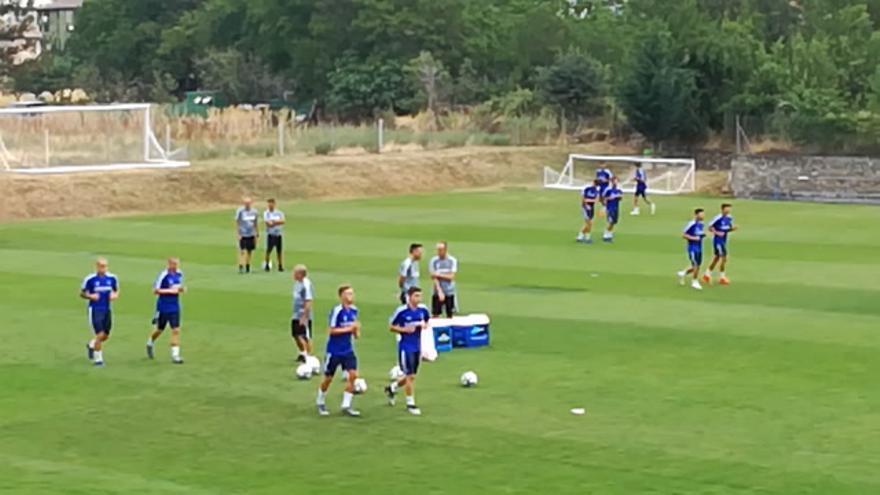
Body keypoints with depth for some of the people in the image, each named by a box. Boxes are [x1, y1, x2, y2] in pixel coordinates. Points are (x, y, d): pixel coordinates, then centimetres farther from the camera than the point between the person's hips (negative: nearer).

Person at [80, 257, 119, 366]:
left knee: (106, 336, 11)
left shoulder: (112, 278, 0)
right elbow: (82, 293, -1)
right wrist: (90, 296, -21)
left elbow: (116, 290, 14)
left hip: (107, 310, 5)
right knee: (100, 335, -11)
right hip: (95, 310, -5)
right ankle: (98, 359, 5)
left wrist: (115, 295, -9)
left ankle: (91, 345, 42)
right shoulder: (90, 279, -11)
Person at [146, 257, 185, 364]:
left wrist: (181, 289, -2)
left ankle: (175, 355, -3)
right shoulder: (163, 275, -17)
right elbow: (155, 290, -16)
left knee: (176, 330, -5)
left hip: (175, 307, 5)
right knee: (159, 329, 11)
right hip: (163, 307, -5)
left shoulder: (179, 274, 3)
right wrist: (170, 291, -23)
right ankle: (150, 343, 42)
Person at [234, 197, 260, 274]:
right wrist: (238, 234, -9)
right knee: (242, 251, -10)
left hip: (251, 235, 4)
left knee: (250, 251, 10)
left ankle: (247, 267, 20)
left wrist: (257, 233, 16)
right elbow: (237, 223, -4)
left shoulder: (254, 211, 5)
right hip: (243, 235, -4)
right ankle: (240, 266, -10)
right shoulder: (240, 211, -7)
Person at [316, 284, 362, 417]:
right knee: (328, 378, 7)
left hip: (348, 349, 6)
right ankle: (320, 402, 30)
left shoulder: (353, 310, 2)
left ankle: (346, 405, 0)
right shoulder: (337, 310, -19)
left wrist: (356, 331, -5)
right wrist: (348, 329, -21)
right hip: (334, 350, -5)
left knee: (353, 374, -8)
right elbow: (331, 330, -19)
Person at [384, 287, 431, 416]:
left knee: (411, 376, 16)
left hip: (417, 347, 6)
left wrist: (424, 326, -6)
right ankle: (410, 404, 9)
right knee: (410, 376, -5)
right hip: (406, 347, -6)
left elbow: (426, 322, 17)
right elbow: (391, 327, -5)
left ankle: (392, 388, 41)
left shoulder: (423, 309, -2)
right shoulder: (401, 311, -15)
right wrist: (405, 329, -20)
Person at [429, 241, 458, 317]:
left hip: (450, 293, 0)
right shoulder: (434, 261, -3)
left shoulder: (452, 261, -2)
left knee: (450, 316, 6)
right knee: (435, 315, -2)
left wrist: (439, 275, -13)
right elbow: (434, 277, -7)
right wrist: (440, 291, -17)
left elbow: (451, 277, -6)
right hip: (438, 292, 0)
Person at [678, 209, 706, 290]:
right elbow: (683, 235, -13)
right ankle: (695, 282, 11)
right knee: (696, 265, -5)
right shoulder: (691, 224, -17)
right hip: (693, 248, -8)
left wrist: (703, 234, 4)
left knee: (697, 266, 11)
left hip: (699, 247, 8)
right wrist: (693, 238, -22)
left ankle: (683, 273, 32)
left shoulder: (701, 224, 8)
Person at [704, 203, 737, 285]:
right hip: (718, 240, -9)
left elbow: (729, 228, 15)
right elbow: (710, 227, -14)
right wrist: (717, 233, -24)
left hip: (723, 241, 9)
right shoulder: (718, 218, -19)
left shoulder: (729, 218, 5)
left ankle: (707, 274, 26)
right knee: (724, 258, -8)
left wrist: (733, 228, -6)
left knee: (717, 257, 15)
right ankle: (722, 277, 3)